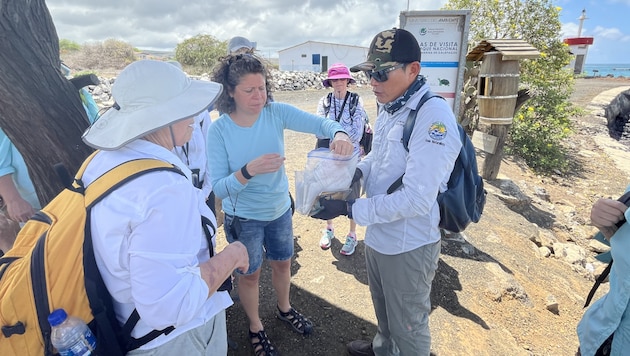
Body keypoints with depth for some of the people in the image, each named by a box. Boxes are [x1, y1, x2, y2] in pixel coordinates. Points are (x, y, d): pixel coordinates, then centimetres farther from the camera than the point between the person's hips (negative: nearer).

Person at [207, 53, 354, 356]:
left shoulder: (276, 112, -13)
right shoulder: (219, 129, -19)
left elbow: (319, 123, -20)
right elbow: (218, 188, -22)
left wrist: (338, 133, -42)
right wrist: (248, 171, -40)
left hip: (280, 209, 3)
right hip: (243, 218, -3)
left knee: (282, 263, 24)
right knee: (249, 274, 18)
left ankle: (285, 309, 55)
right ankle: (255, 328, 46)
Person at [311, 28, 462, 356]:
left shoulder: (434, 116, -25)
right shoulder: (389, 109, 2)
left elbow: (416, 199, -30)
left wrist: (349, 208, -26)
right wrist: (357, 171, -4)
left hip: (408, 247, -8)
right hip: (378, 236, 8)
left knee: (408, 328, 18)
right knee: (383, 309, 32)